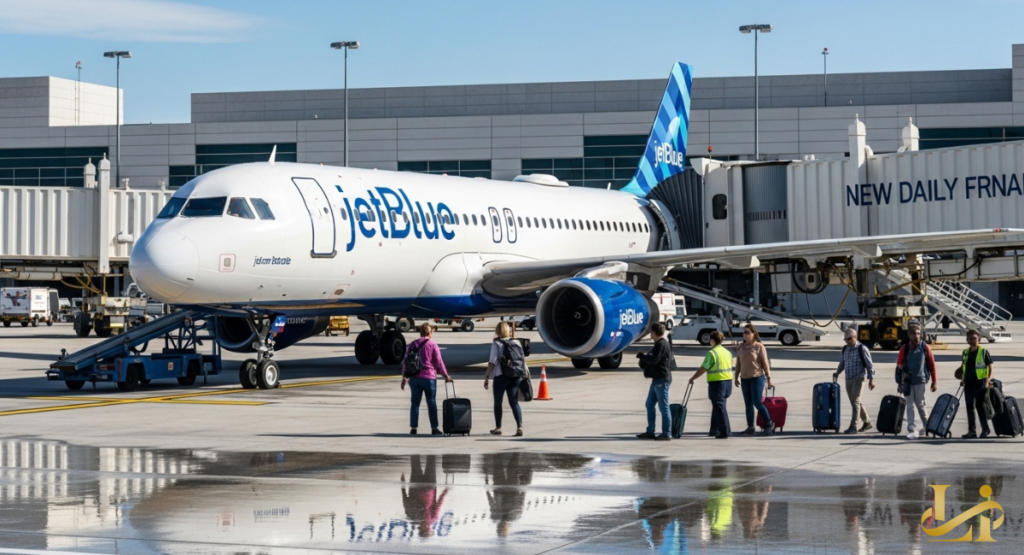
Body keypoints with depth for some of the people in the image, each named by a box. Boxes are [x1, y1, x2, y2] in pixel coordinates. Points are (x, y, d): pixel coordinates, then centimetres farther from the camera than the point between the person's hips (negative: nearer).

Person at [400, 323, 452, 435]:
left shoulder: (412, 345, 8)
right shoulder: (432, 345, -4)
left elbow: (405, 361, 10)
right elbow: (438, 362, -5)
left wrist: (404, 377, 16)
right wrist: (446, 375, 4)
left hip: (414, 378, 4)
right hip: (429, 378, -4)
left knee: (415, 403, 7)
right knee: (432, 403, 3)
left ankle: (413, 427, 4)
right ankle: (434, 428, 4)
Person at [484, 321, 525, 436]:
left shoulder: (496, 344, -5)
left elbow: (492, 362, -11)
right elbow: (523, 360, 7)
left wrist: (487, 377, -8)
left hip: (501, 376, -4)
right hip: (515, 377, 4)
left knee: (498, 402, 12)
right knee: (514, 402, 5)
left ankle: (498, 428, 20)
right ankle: (519, 427, -12)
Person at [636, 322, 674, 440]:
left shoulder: (662, 344, -14)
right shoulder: (660, 344, 18)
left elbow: (654, 359, -21)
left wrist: (642, 355, -7)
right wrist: (645, 357, 8)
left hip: (662, 379, -11)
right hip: (657, 379, 11)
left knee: (663, 407, -6)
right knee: (650, 404, 12)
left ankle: (666, 433, -3)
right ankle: (650, 432, 16)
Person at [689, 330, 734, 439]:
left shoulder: (712, 353, -14)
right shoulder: (727, 352, 11)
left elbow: (703, 369, -13)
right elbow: (729, 367, 15)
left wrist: (693, 378, -2)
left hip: (717, 382, -8)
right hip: (728, 381, 8)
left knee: (719, 407, -4)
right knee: (717, 406, 18)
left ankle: (725, 431, -6)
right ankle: (715, 430, 25)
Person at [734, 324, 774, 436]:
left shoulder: (759, 346, -5)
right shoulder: (741, 347, 9)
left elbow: (765, 363, -5)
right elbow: (738, 363, 15)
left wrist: (769, 378, -7)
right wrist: (736, 377, 13)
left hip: (757, 377, -5)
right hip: (744, 379, 5)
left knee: (757, 402, -9)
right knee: (748, 404, 6)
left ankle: (769, 423, 6)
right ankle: (750, 427, 11)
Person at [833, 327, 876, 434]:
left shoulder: (862, 349, -9)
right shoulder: (845, 349, 10)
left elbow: (869, 365, -8)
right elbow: (842, 363, 21)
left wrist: (871, 379, -12)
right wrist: (837, 372, 7)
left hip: (859, 379, -7)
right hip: (848, 380, 7)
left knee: (855, 401, -13)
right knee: (855, 402, 12)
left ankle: (853, 426, -14)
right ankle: (867, 422, 27)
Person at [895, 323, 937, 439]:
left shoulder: (925, 348, 0)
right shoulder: (904, 349, 6)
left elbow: (932, 365, 2)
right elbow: (899, 365, 6)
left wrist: (934, 382, 0)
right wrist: (900, 382, -3)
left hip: (921, 380, -2)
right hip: (908, 381, 2)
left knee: (920, 404, 3)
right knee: (910, 406, 0)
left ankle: (928, 427, 21)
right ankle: (912, 430, 0)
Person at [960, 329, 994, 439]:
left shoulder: (984, 351, -4)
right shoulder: (966, 352, 11)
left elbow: (990, 367, -3)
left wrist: (988, 379, -12)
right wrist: (963, 378, 13)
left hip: (980, 382, -6)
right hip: (968, 383, 6)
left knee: (979, 405, -5)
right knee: (969, 406, 6)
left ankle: (985, 429, 7)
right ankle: (972, 431, 10)